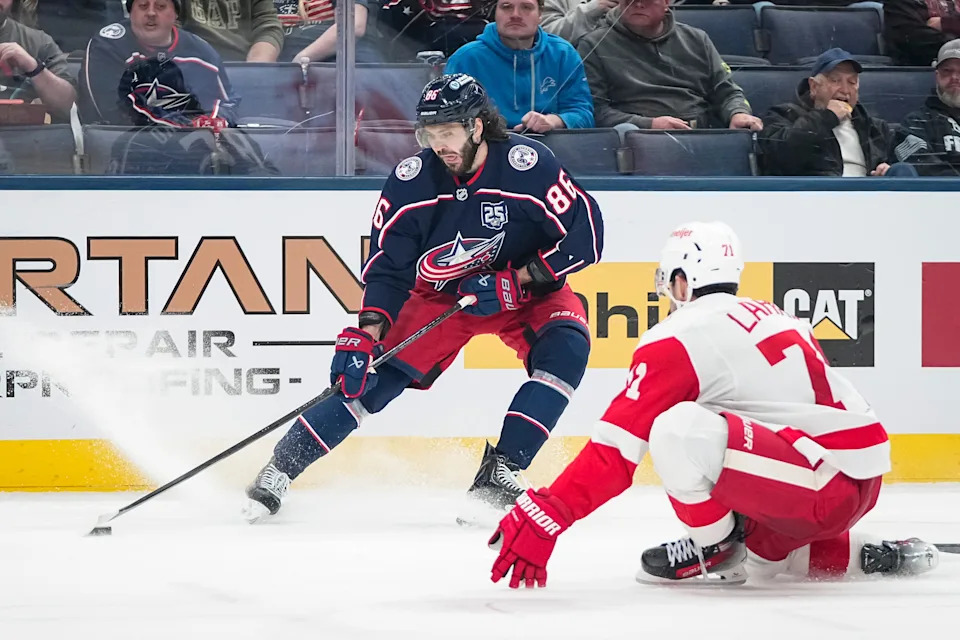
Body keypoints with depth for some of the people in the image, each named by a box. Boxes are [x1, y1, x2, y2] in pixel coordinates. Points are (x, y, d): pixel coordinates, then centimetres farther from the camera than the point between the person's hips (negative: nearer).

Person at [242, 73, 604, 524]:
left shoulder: (527, 165, -27)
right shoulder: (412, 181, -18)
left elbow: (586, 236, -23)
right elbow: (387, 266, -12)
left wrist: (516, 281, -26)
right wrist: (367, 333, -24)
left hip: (526, 289, -1)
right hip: (441, 294, 2)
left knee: (566, 348, -30)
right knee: (375, 374, -9)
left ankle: (501, 469, -25)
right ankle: (281, 466, 3)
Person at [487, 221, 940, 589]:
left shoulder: (680, 337, -6)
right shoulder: (776, 318, 21)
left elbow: (617, 445, -11)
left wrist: (543, 516, -10)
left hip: (820, 483, -10)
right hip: (862, 485, 10)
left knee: (677, 427, -21)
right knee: (760, 554, 32)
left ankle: (714, 551, -1)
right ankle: (865, 555, 20)